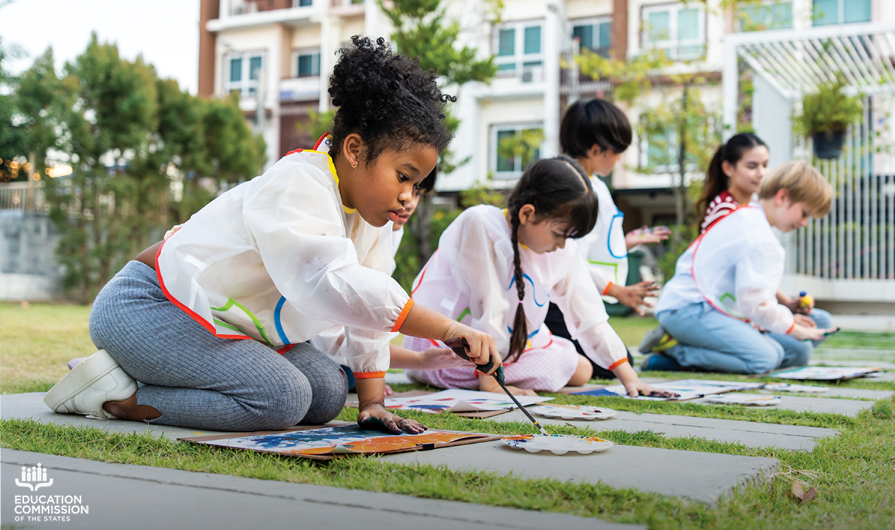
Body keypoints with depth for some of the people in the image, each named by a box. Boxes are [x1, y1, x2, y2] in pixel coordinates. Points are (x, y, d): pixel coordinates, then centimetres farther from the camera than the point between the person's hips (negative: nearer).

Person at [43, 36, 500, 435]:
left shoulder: (372, 213, 2)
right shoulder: (296, 186, -26)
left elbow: (369, 308, 5)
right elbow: (335, 285, -42)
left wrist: (371, 402, -2)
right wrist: (449, 330, -43)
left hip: (224, 322, 10)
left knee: (329, 393, -2)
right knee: (284, 397, -26)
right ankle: (117, 397, -12)